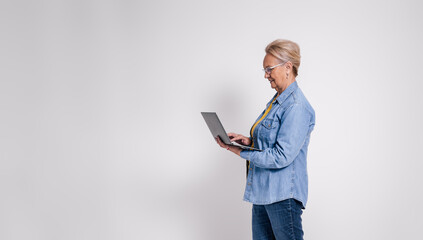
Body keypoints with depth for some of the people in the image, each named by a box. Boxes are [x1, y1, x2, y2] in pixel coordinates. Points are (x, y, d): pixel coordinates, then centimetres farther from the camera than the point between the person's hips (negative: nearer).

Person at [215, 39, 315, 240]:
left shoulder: (296, 107, -17)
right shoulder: (277, 101, 14)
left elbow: (281, 156, -22)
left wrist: (240, 152, -16)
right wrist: (249, 141, 3)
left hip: (283, 195, -10)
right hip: (263, 193, 10)